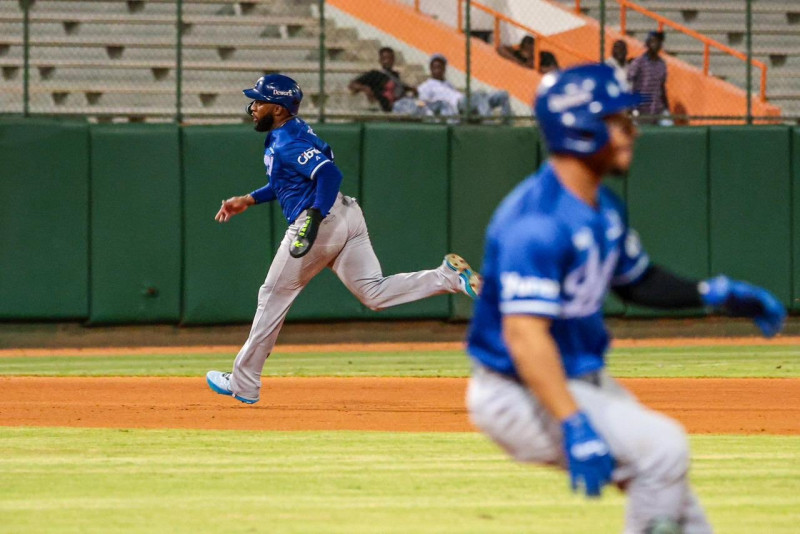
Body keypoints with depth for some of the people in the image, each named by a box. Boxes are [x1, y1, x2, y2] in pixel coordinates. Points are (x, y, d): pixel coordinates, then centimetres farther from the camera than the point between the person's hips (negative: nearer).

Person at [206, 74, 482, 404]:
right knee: (376, 293, 2)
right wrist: (248, 201, 26)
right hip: (347, 217, 9)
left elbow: (329, 174, -27)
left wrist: (314, 219, -34)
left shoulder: (287, 142, -13)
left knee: (273, 297, 3)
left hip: (320, 222, -9)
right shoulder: (291, 133, 18)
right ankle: (448, 277, -15)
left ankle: (243, 384, 11)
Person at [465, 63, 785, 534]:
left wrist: (711, 294, 6)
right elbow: (524, 335, -34)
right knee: (662, 446, -22)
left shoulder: (605, 207, 5)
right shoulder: (538, 221, -26)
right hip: (520, 396, -10)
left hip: (585, 380, 10)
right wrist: (574, 427, -42)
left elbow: (635, 280, 22)